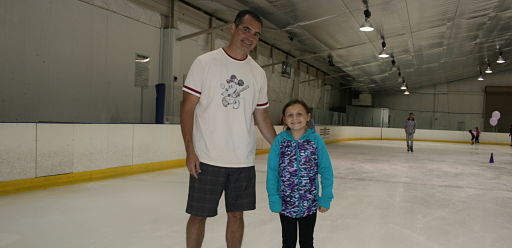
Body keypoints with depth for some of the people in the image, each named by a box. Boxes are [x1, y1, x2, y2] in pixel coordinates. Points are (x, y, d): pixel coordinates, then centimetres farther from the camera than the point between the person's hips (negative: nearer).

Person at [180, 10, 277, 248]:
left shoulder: (258, 73, 8)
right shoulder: (205, 62, -4)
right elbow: (187, 107, -5)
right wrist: (190, 151, -11)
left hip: (243, 161, 4)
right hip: (207, 159, -3)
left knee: (236, 214, 13)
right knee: (198, 215, 7)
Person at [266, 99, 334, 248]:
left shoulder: (316, 140, -10)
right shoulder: (280, 140, -10)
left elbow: (326, 171, -5)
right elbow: (272, 172, -7)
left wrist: (326, 198, -7)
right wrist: (273, 199, -9)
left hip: (310, 204, 0)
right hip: (285, 204, 0)